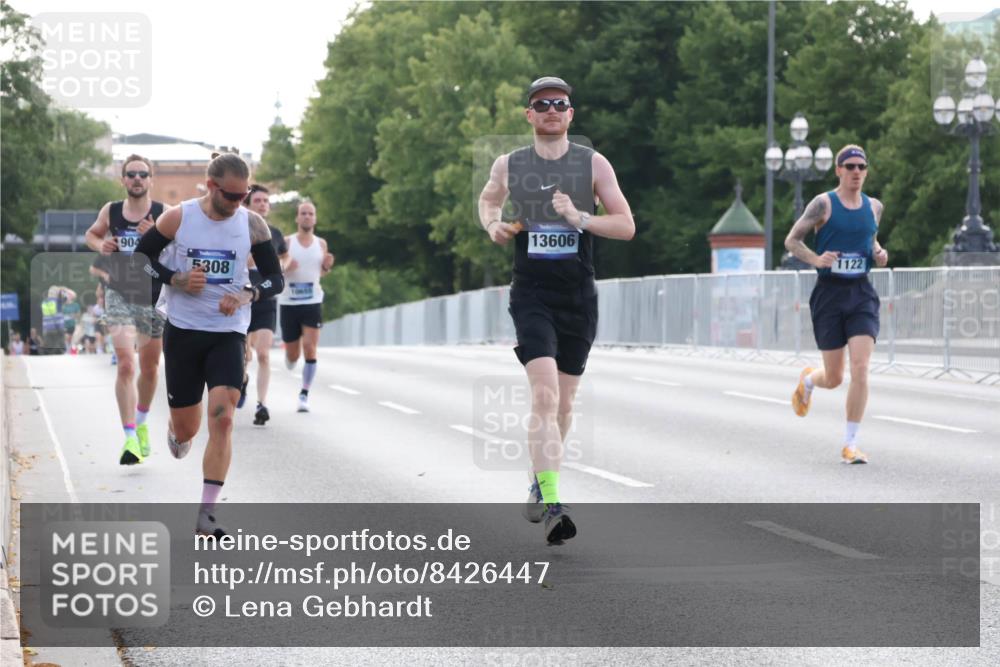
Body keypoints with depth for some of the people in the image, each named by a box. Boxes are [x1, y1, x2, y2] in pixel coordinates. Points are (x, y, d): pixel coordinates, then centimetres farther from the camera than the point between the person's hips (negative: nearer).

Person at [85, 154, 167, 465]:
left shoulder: (164, 214, -5)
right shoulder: (110, 211, 3)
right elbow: (92, 233, 22)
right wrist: (100, 245, 0)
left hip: (154, 296, 0)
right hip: (119, 294, 0)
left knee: (149, 367, 15)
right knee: (125, 364, -17)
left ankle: (141, 424, 41)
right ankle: (130, 438, -21)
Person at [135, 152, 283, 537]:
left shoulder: (252, 224, -4)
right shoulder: (177, 219, -8)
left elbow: (276, 280, 2)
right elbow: (140, 256, 3)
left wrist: (247, 295, -19)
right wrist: (175, 279, -14)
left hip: (229, 334, 0)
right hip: (182, 331, 0)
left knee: (222, 417, -17)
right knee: (186, 429, 7)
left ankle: (207, 513, -13)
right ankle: (176, 431, 49)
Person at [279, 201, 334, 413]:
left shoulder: (321, 244, 6)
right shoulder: (287, 243, -1)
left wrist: (327, 266, -2)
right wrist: (286, 267, -19)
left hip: (313, 302, 1)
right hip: (289, 303, -1)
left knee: (310, 348, -14)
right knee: (292, 355, 7)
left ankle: (304, 394, -6)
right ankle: (290, 362, 45)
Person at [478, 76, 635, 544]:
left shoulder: (593, 164, 1)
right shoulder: (509, 166, 3)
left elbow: (626, 226, -2)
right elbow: (488, 199, 26)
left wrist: (579, 218, -17)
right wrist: (493, 226, 4)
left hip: (578, 296, 2)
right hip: (531, 295, -2)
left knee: (562, 402, 12)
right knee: (544, 395, -19)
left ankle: (539, 482, 36)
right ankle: (551, 505, -27)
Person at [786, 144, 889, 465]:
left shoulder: (874, 207, 9)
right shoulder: (823, 204, -5)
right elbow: (791, 240, -1)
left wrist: (879, 254, 5)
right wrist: (815, 259, -19)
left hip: (862, 294, 3)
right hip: (829, 294, -3)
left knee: (860, 368, -15)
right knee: (834, 378, 3)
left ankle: (850, 445, -8)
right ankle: (807, 380, 42)